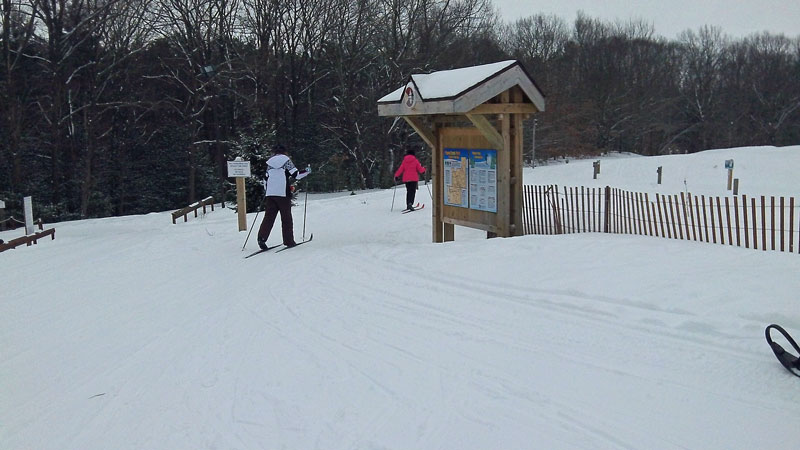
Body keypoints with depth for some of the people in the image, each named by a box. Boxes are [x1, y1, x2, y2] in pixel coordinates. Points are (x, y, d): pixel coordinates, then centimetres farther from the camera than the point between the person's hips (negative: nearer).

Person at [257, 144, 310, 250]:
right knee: (286, 218, 4)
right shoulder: (286, 160, 1)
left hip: (270, 194, 4)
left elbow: (266, 180, 15)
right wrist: (307, 171, 11)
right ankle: (288, 241, 7)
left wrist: (265, 192, 27)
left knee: (269, 216, 2)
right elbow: (296, 175, -5)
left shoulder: (269, 163, 13)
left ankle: (262, 237, -14)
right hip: (283, 193, -4)